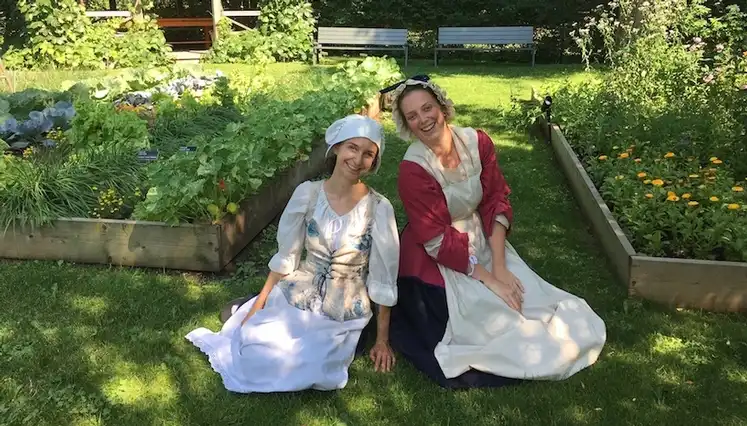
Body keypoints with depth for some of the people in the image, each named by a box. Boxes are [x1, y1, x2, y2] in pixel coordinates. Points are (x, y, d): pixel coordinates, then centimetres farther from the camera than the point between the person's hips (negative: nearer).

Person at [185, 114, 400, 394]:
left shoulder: (379, 209, -13)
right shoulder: (307, 193, -8)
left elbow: (382, 280, -7)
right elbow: (286, 257, 2)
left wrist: (382, 339, -1)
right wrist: (259, 303, 1)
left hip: (343, 316, -2)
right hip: (296, 297, 2)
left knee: (310, 372, -23)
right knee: (256, 355, -15)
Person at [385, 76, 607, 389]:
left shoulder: (477, 142, -8)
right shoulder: (412, 169, -21)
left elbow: (496, 202, -6)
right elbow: (437, 240, -20)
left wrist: (499, 266, -15)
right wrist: (488, 279, -20)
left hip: (483, 242, 5)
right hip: (437, 261, -5)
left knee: (528, 296, -4)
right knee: (494, 318, -15)